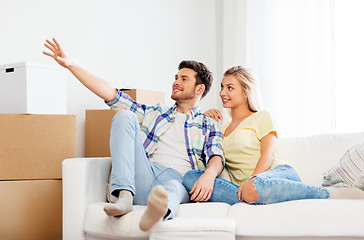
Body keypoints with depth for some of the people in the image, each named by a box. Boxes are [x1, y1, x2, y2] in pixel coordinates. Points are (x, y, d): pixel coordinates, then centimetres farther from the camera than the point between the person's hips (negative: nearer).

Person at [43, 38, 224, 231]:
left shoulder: (210, 126, 23)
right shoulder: (154, 114, 30)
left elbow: (217, 158, 4)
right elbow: (111, 95, 23)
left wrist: (209, 174, -23)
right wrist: (70, 65, 15)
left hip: (175, 178, -2)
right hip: (143, 175, 3)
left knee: (173, 188, -41)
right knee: (125, 115, -15)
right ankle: (124, 194, -34)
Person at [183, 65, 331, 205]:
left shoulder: (261, 117, 13)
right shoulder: (223, 129, 30)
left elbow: (268, 154, -2)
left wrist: (252, 180, -20)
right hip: (244, 186, 4)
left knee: (257, 186, -45)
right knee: (190, 177, -20)